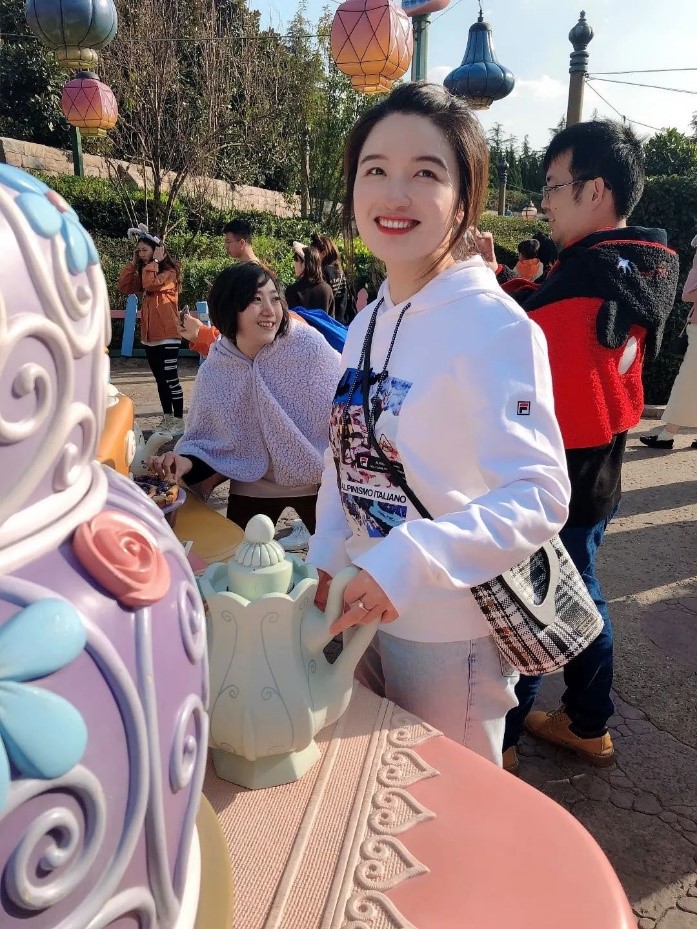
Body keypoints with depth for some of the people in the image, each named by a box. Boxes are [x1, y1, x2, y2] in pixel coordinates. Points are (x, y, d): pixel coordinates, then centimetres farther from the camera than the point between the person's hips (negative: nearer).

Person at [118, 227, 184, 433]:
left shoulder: (170, 272, -7)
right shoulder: (144, 273, 17)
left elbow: (150, 284, -24)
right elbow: (123, 286, 8)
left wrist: (154, 261, -14)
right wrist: (133, 262, 5)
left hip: (167, 335, -8)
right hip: (149, 335, 8)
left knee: (171, 378, -7)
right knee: (160, 379, 13)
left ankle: (178, 421, -2)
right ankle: (167, 418, 21)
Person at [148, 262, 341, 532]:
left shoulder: (308, 345, -19)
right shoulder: (214, 373, -13)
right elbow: (208, 439, -4)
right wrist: (187, 462, -25)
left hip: (319, 483, -1)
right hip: (253, 487, 1)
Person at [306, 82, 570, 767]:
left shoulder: (494, 326, -20)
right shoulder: (367, 323, 4)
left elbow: (540, 495, -26)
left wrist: (409, 562, -35)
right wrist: (326, 559, 0)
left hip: (451, 630, -7)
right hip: (361, 609, 7)